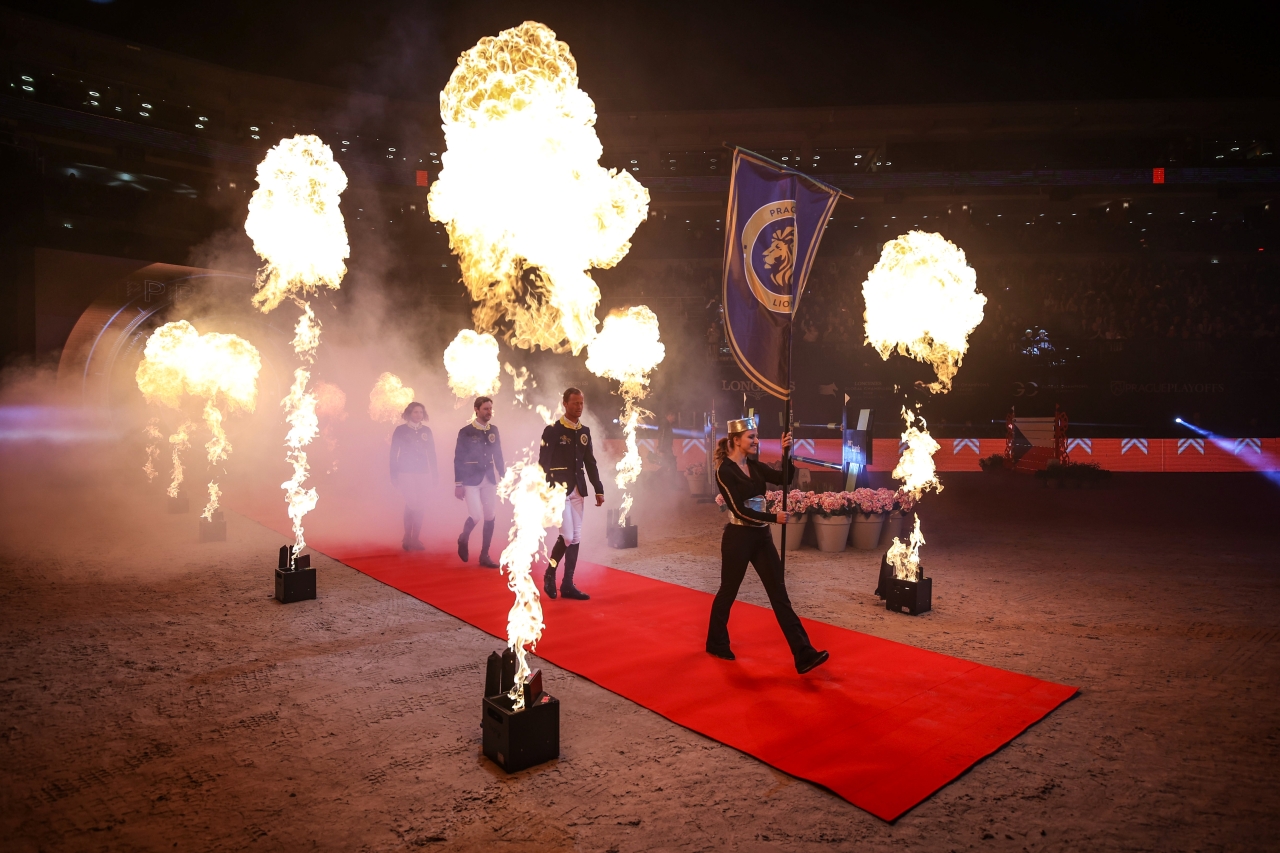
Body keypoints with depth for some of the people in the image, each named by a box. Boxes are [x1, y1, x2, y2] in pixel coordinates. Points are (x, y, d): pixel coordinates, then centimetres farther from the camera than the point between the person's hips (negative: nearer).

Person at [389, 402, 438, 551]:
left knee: (421, 506, 1)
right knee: (412, 503, -15)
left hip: (422, 473, 4)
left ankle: (415, 539, 11)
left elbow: (432, 454, 10)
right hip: (406, 473, -4)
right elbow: (394, 453, -1)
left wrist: (434, 475, 7)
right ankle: (407, 538, -2)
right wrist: (394, 475, -5)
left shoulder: (426, 431, 8)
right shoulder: (401, 430, -1)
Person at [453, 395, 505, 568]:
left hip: (489, 479, 4)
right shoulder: (466, 431, -6)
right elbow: (458, 459, -6)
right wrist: (458, 484, -9)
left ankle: (484, 556, 13)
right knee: (476, 516, -13)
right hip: (471, 480, -4)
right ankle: (463, 539, 20)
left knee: (489, 518, 3)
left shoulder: (494, 430, 6)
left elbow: (498, 456, 10)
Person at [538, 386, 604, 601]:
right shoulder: (552, 430, -8)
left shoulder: (585, 431, 10)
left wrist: (598, 489, 8)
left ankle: (568, 584, 14)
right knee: (567, 536, -11)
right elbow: (543, 464, -11)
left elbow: (590, 463, 13)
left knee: (576, 537, 6)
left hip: (578, 490, 6)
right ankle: (549, 575, 12)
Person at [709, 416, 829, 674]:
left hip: (761, 537, 7)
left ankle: (804, 654, 0)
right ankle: (716, 643, 32)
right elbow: (740, 510, -19)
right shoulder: (725, 471, -13)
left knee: (779, 593, 2)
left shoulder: (755, 466, 9)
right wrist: (774, 517, -20)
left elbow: (783, 478, -2)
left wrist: (786, 452, -14)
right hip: (738, 538, -7)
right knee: (728, 591, 10)